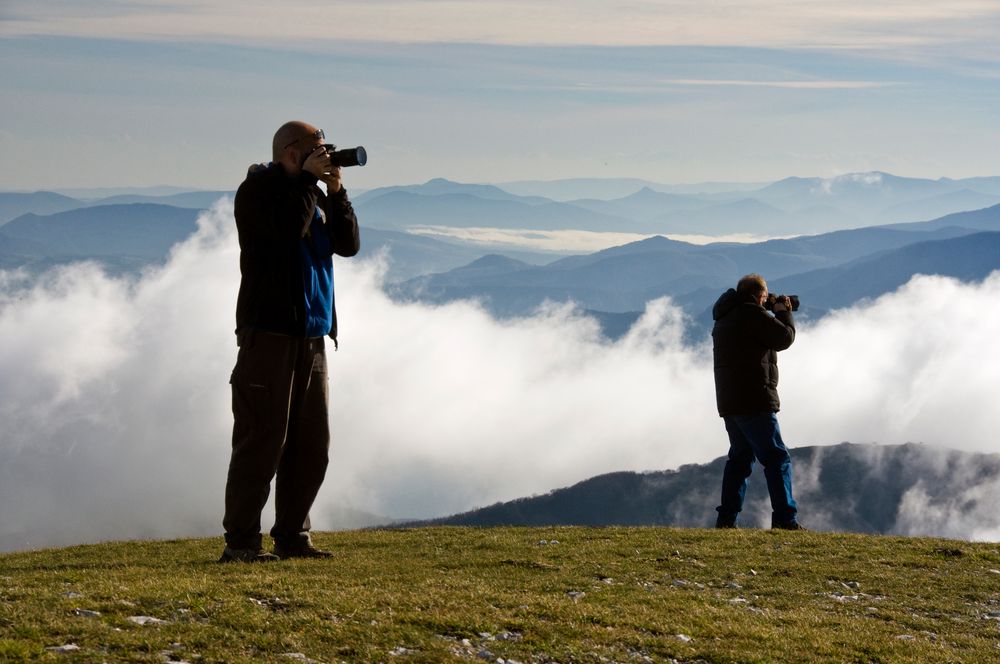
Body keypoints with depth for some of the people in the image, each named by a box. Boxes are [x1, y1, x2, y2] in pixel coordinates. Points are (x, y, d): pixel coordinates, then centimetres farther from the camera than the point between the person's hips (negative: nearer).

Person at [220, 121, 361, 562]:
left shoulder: (313, 195, 19)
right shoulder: (257, 191, -3)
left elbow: (348, 244, 11)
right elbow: (287, 228, -21)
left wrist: (335, 191, 2)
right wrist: (308, 179, -10)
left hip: (312, 336, 8)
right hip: (269, 331, -8)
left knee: (312, 445, 7)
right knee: (263, 440, -9)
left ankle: (291, 535, 14)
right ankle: (240, 540, -6)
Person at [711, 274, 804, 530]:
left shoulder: (724, 318, 19)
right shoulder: (751, 313, -12)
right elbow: (784, 337, -11)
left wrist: (777, 314, 19)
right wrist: (783, 312, 6)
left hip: (729, 403, 9)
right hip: (754, 401, -9)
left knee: (740, 458, 16)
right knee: (777, 458, -7)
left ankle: (726, 519, 12)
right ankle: (785, 519, -14)